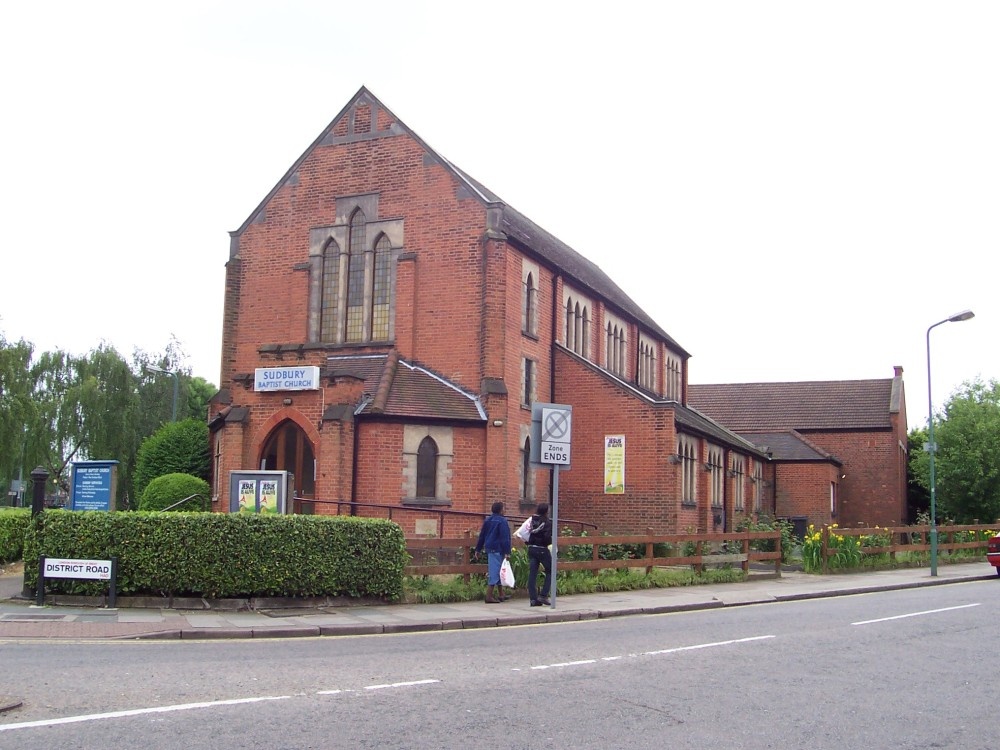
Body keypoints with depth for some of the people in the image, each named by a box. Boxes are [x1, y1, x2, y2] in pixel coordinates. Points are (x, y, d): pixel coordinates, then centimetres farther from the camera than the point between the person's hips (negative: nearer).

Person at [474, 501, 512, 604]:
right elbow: (505, 538, -18)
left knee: (497, 571, 18)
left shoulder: (487, 520, 12)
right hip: (498, 550, -9)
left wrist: (478, 549, 23)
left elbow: (481, 536, 17)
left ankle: (501, 594, 26)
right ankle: (489, 596, -9)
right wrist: (507, 552, -19)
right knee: (495, 571, -7)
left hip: (489, 549, 9)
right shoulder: (502, 521, -13)